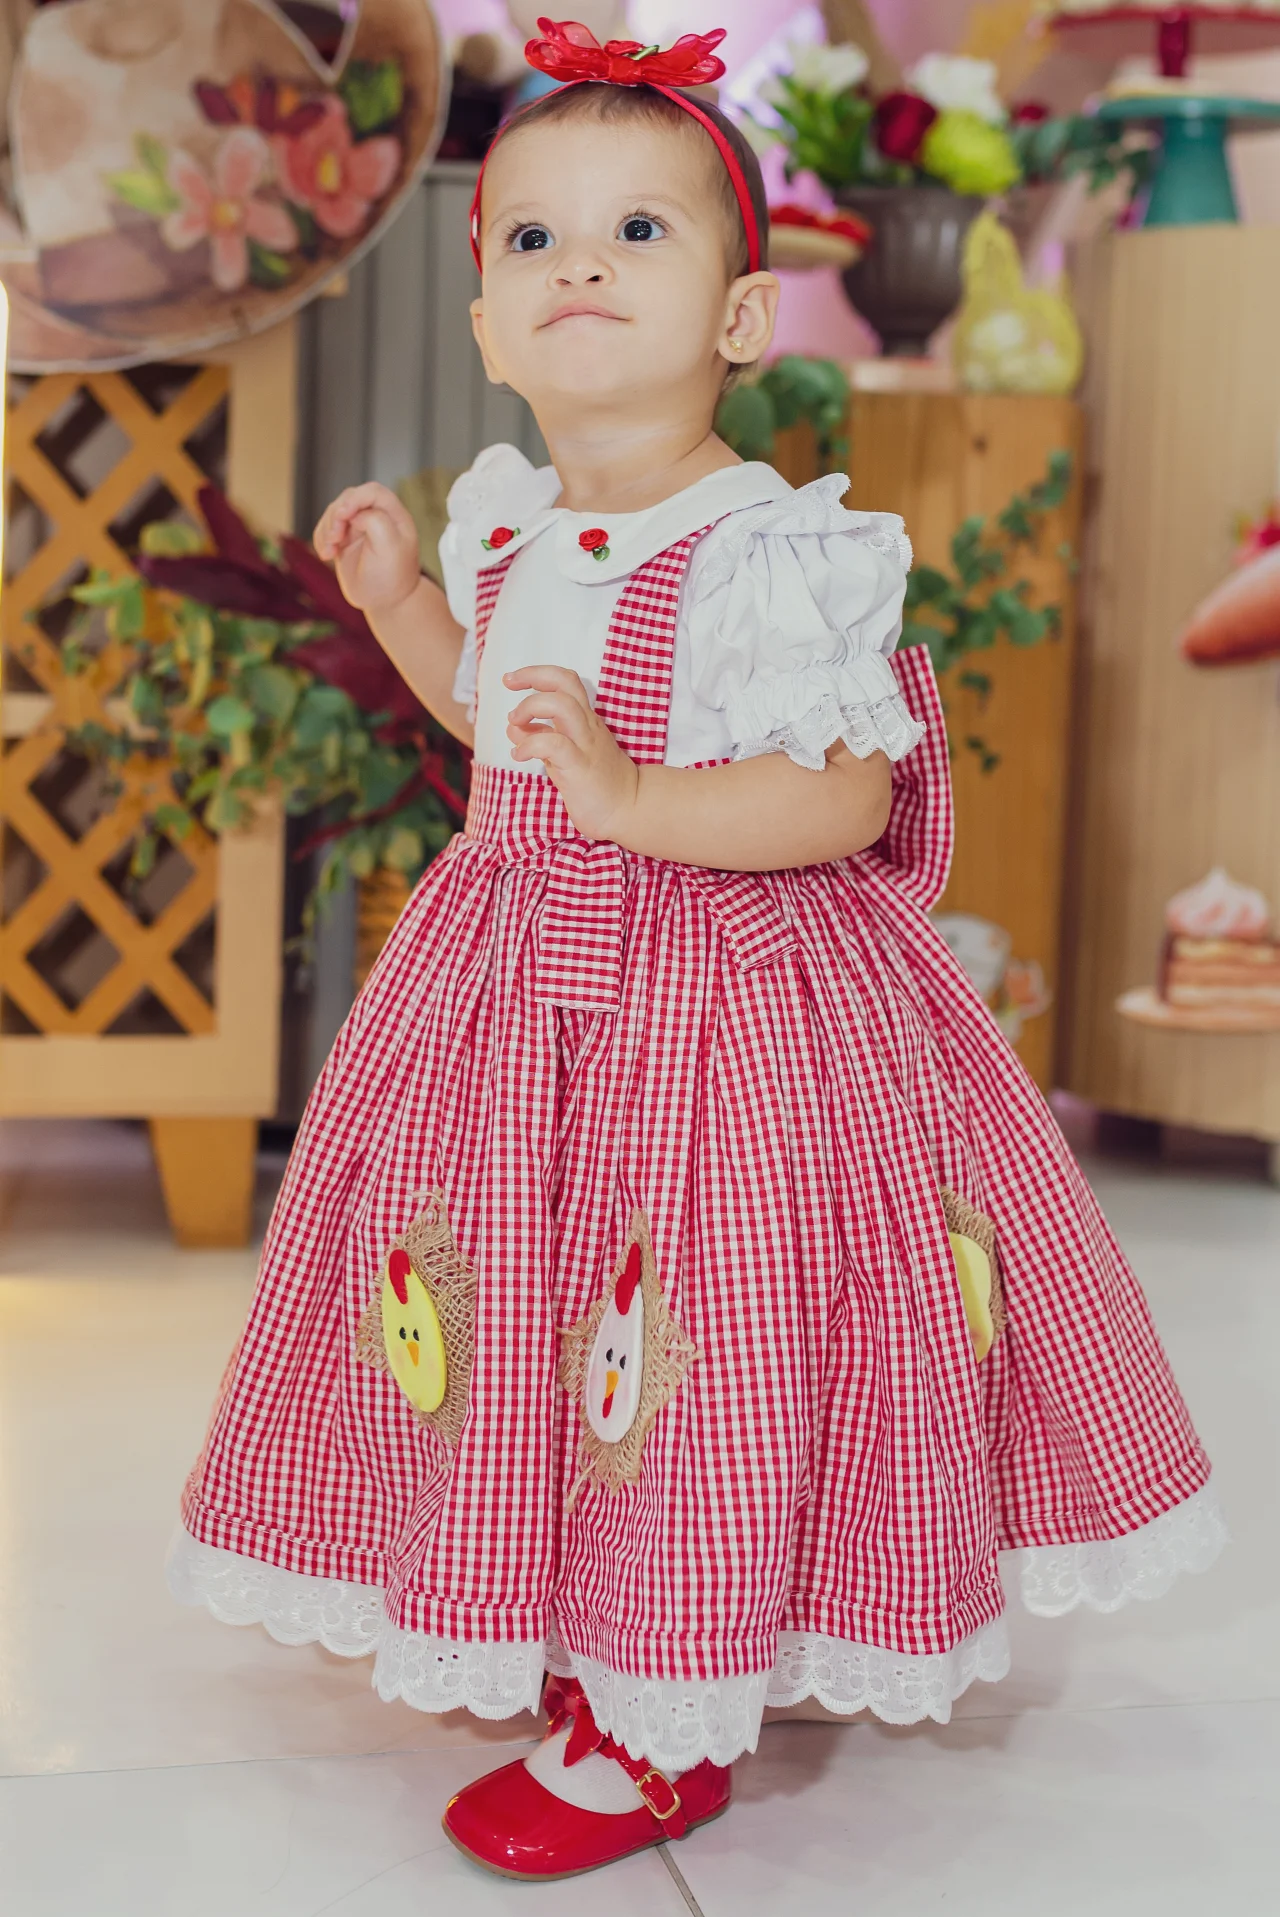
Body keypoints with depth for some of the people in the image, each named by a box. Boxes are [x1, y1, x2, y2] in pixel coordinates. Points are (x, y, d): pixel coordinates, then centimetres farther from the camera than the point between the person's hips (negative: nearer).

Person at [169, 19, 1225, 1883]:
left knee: (684, 1353, 2)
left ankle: (666, 1729, 20)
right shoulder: (505, 517, 6)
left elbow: (845, 799, -21)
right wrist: (400, 600, 14)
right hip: (517, 971, 8)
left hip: (722, 987, -8)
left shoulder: (775, 552, -18)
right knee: (509, 1309, 17)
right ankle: (545, 1630, 40)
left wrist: (631, 796, -31)